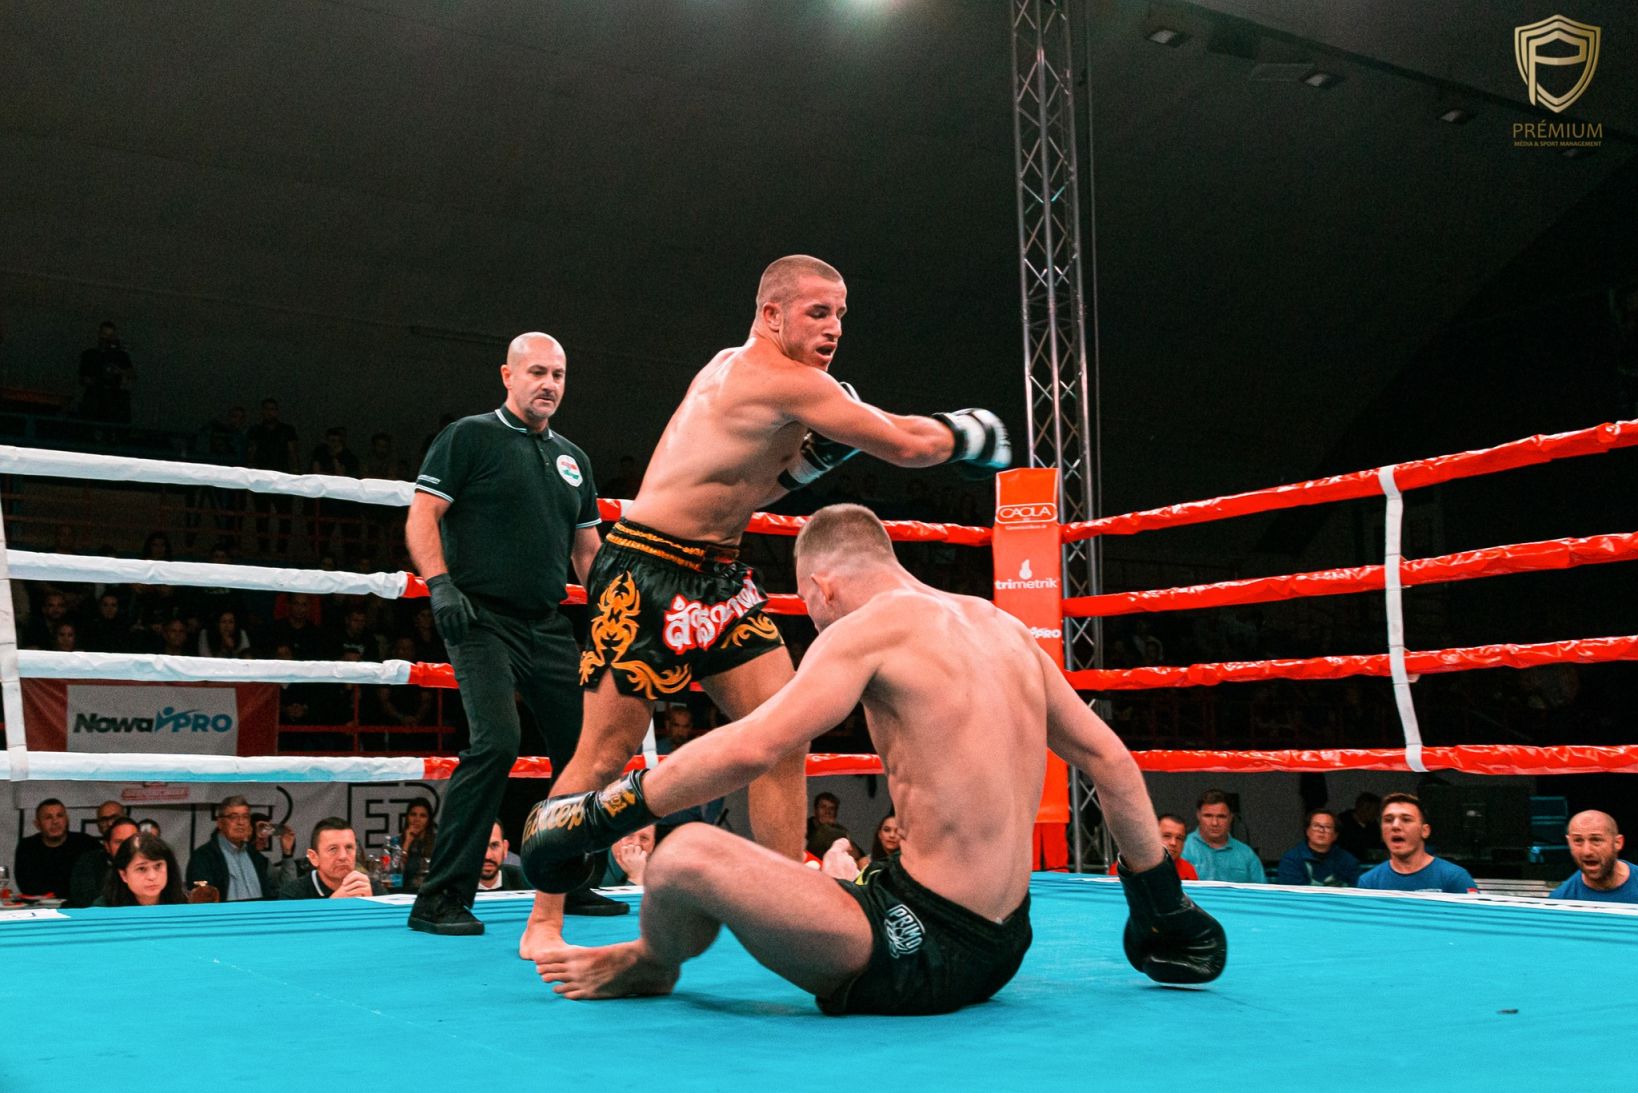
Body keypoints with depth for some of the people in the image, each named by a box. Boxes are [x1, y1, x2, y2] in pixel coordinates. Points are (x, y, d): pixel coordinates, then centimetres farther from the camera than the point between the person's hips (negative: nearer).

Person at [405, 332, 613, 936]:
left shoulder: (573, 458, 19)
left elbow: (587, 547, 23)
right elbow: (421, 517, -5)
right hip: (484, 618, -7)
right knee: (497, 740, -22)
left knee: (585, 746, 6)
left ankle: (572, 884, 24)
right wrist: (441, 585, -18)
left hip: (550, 626, 7)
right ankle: (440, 898, -13)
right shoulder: (469, 437, 1)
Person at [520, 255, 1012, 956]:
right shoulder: (787, 382, -17)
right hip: (649, 573, -10)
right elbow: (904, 445, -16)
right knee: (606, 752, -3)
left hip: (718, 575, 10)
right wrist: (967, 434, 3)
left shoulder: (738, 369, 13)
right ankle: (542, 923, 9)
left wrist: (814, 458, 4)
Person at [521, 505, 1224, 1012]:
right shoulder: (1001, 625, 13)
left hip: (923, 954, -10)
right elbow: (1109, 759, 16)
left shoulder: (872, 624, -11)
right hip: (1001, 948, 10)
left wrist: (601, 815, -12)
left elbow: (751, 749, -22)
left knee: (687, 857, -13)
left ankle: (649, 963, 17)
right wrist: (1160, 900, 25)